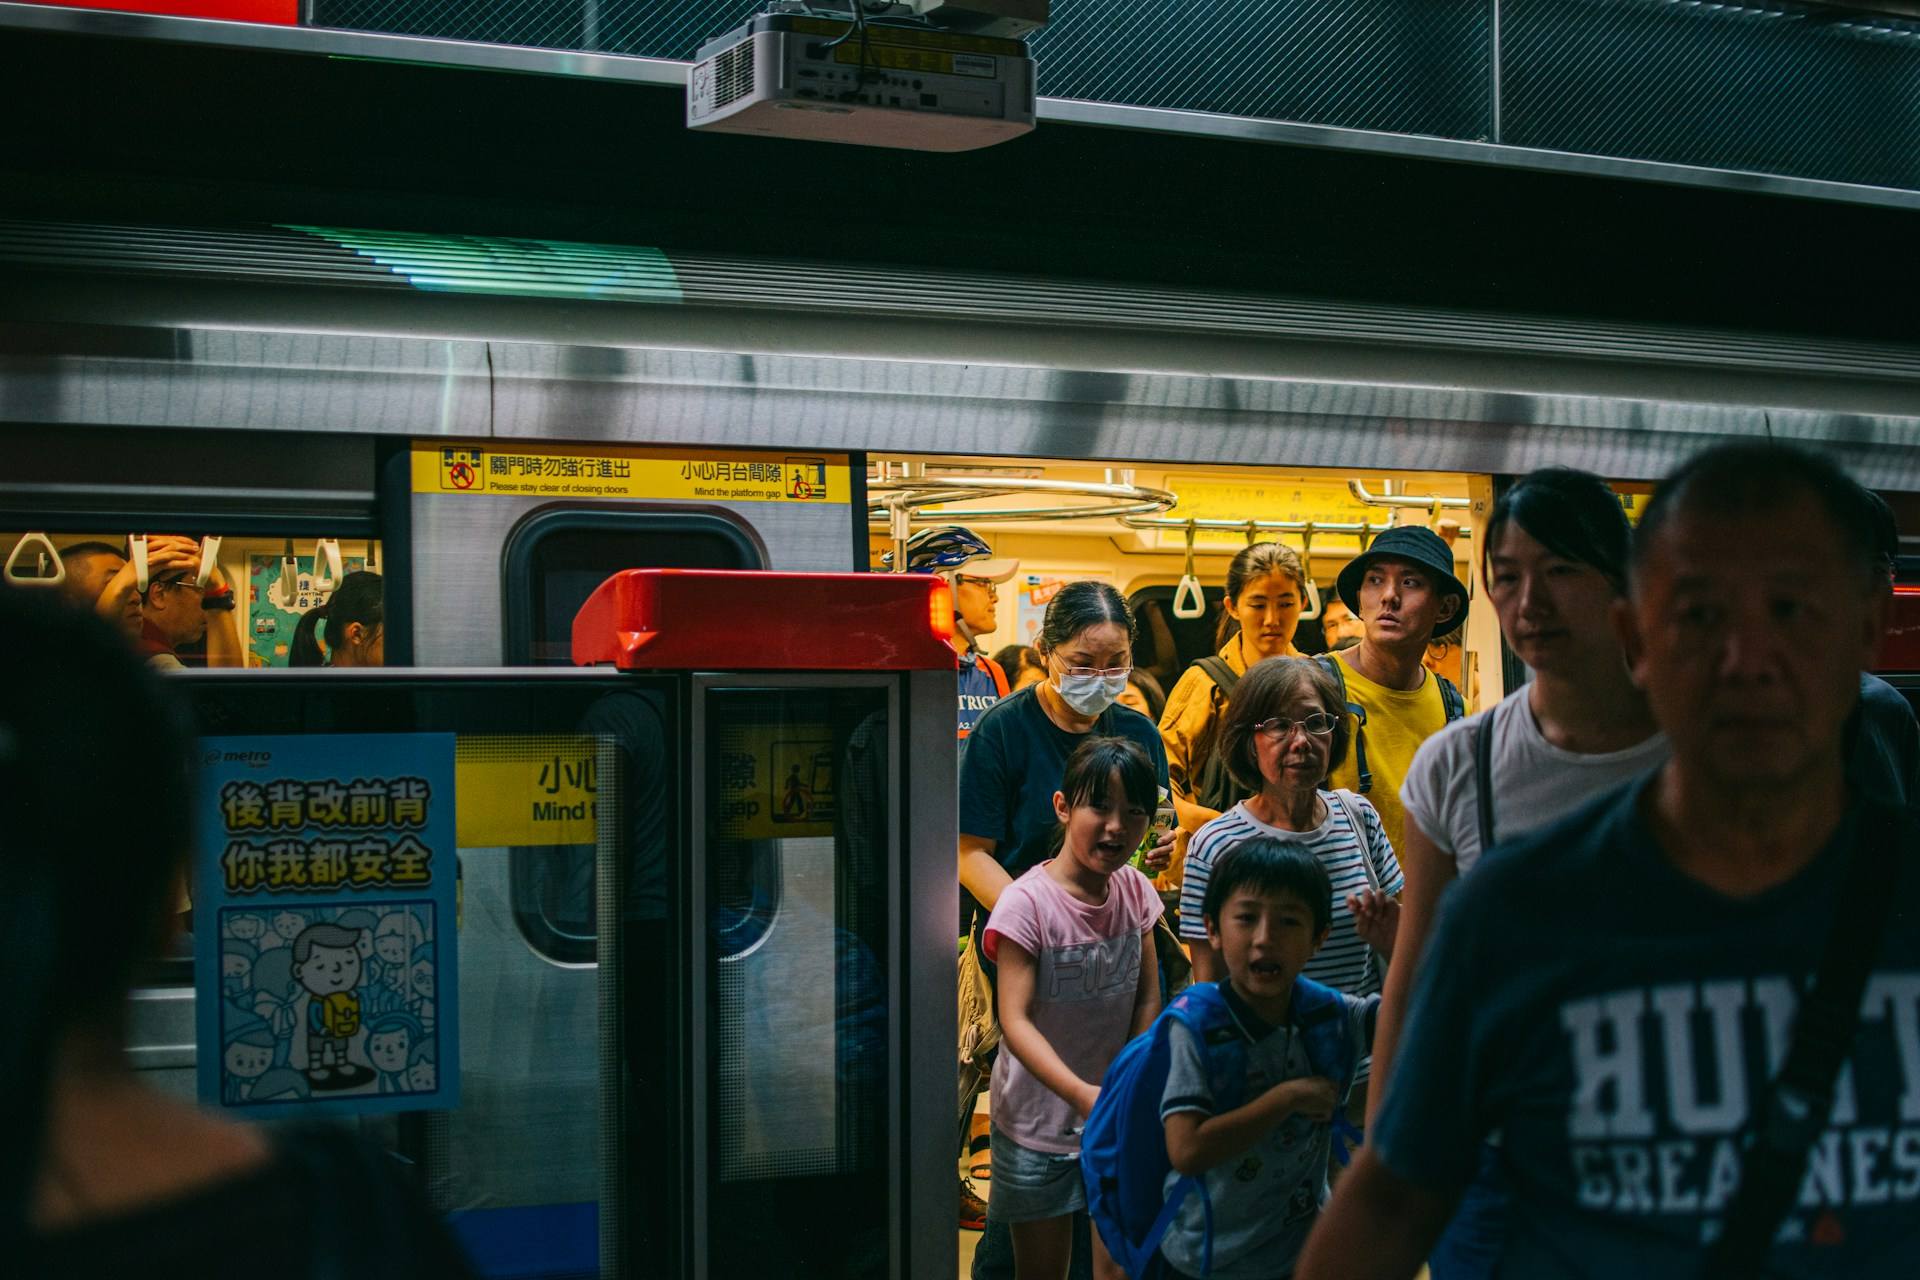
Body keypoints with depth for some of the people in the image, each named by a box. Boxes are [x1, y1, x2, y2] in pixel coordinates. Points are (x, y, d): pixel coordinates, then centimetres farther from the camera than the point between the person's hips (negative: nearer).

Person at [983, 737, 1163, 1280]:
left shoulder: (1135, 891, -1)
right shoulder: (1026, 902, -18)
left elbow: (1148, 1001, 5)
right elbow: (1015, 1021, -23)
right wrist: (1082, 1094, -36)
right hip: (1039, 1121, -4)